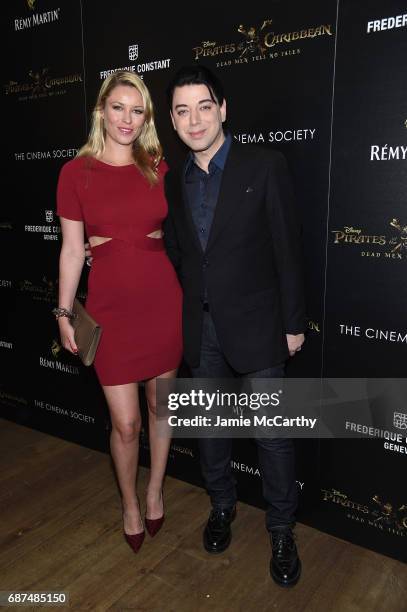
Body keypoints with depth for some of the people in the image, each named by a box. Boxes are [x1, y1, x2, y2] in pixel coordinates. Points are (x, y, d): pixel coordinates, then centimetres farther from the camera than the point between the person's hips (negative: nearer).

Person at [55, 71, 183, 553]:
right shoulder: (76, 172, -2)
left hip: (163, 301, 2)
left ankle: (155, 492, 40)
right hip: (110, 307, -2)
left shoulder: (159, 167, 3)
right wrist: (64, 313, 2)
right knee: (125, 423, 4)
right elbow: (72, 249, 1)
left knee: (160, 404, 15)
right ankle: (130, 504, 33)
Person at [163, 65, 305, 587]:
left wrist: (293, 323, -6)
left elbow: (287, 250, -7)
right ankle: (221, 506, 41)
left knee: (272, 433, 6)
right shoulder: (173, 181, 6)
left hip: (255, 324, -4)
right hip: (199, 328, 5)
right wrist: (181, 318, 7)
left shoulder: (265, 167, -7)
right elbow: (175, 254, 11)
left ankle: (281, 529, 28)